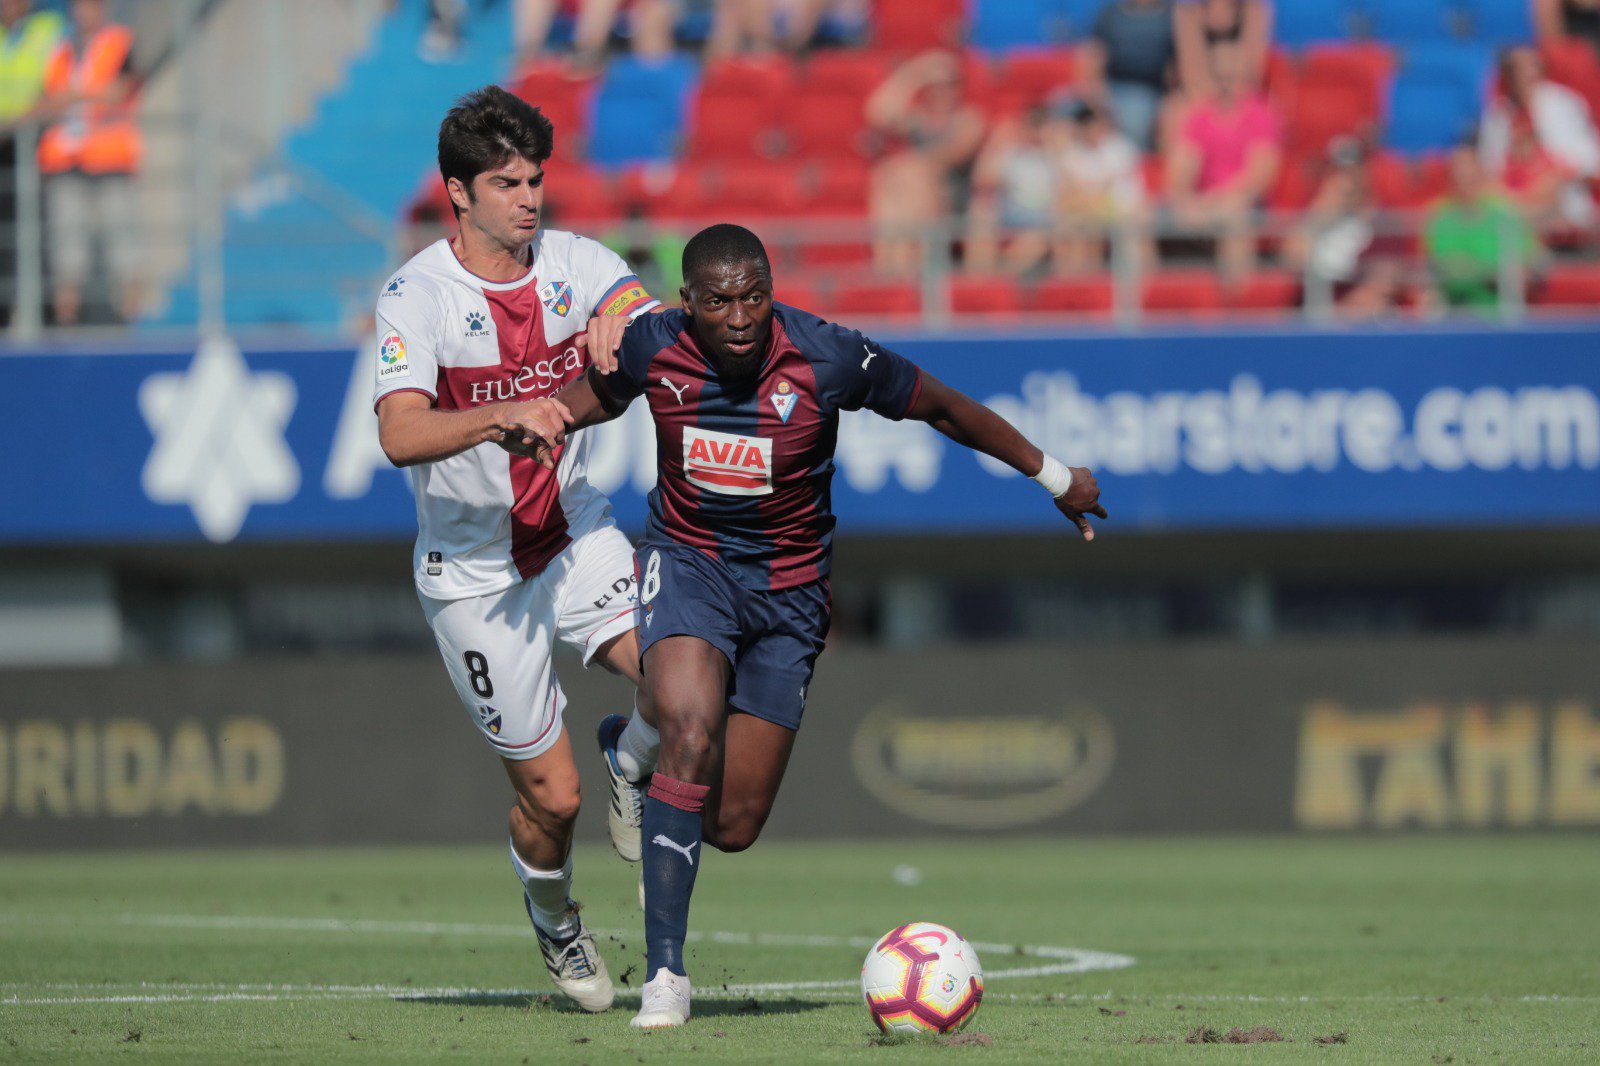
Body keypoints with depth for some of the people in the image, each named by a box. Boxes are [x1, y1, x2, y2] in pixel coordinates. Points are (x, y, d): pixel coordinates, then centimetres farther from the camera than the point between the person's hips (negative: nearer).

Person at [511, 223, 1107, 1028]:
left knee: (733, 828, 1)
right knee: (690, 734, -30)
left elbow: (942, 408, -5)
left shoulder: (827, 358, -20)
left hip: (786, 591, 1)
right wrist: (540, 423, -9)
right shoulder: (653, 347, -14)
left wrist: (1053, 477, 5)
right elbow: (599, 393, 11)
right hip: (686, 562, -1)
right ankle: (664, 971, -24)